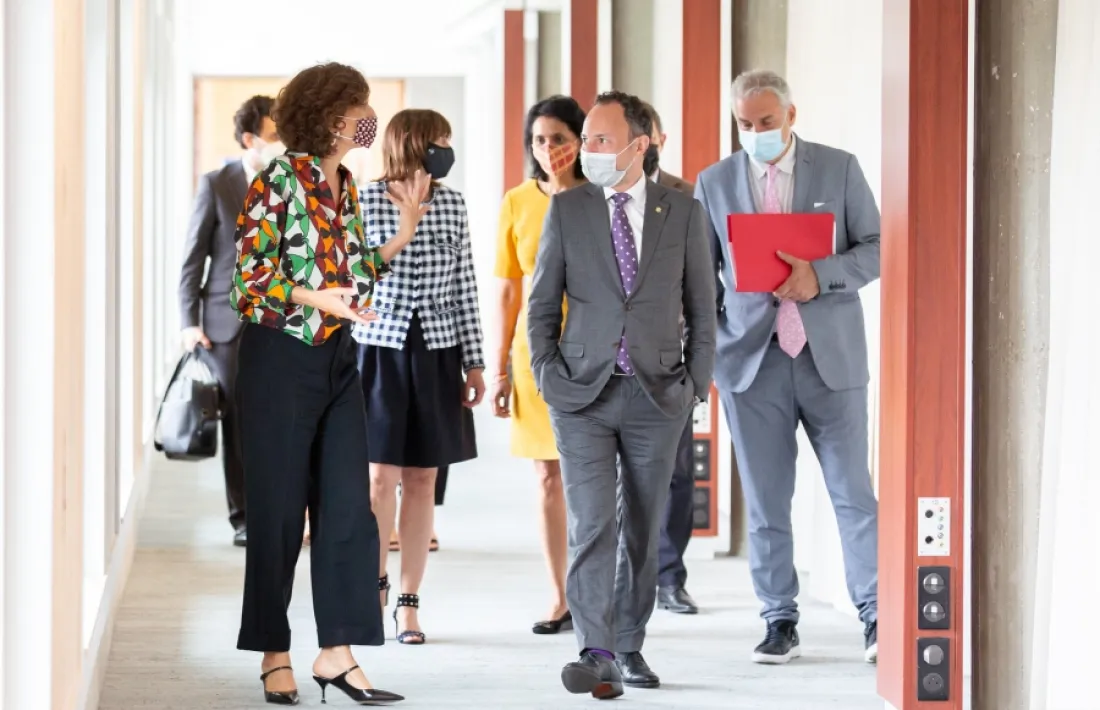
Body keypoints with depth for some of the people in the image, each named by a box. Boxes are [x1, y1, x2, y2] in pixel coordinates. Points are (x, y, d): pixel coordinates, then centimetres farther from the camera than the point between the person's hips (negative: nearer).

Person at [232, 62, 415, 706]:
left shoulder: (346, 186, 11)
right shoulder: (280, 180, -10)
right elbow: (250, 269, -13)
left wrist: (404, 234, 10)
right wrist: (313, 297, -24)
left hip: (339, 360, 7)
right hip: (282, 356, -7)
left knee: (348, 506, 3)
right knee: (279, 509, 2)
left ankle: (338, 653, 7)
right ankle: (276, 657, 12)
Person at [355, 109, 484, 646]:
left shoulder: (451, 204, 4)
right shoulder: (364, 202, -4)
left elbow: (464, 286, 7)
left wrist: (474, 362, 6)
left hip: (437, 353, 2)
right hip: (379, 350, -2)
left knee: (421, 479, 4)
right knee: (380, 477, -1)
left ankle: (409, 602, 11)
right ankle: (376, 582, 22)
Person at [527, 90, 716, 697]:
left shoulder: (683, 213, 2)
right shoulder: (566, 209, 3)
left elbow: (701, 307, 8)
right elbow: (542, 303, 8)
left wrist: (696, 384, 2)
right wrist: (547, 375, -1)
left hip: (657, 397, 1)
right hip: (583, 396, -1)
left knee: (643, 530, 9)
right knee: (593, 524, -12)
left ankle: (630, 647, 20)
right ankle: (595, 654, -16)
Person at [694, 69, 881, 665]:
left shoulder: (839, 169, 3)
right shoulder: (715, 183, 8)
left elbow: (876, 248, 1)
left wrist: (821, 276, -16)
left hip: (830, 355, -1)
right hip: (751, 359, 2)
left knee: (853, 492, -2)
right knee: (765, 503, 4)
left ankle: (876, 614, 6)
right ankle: (780, 623, 12)